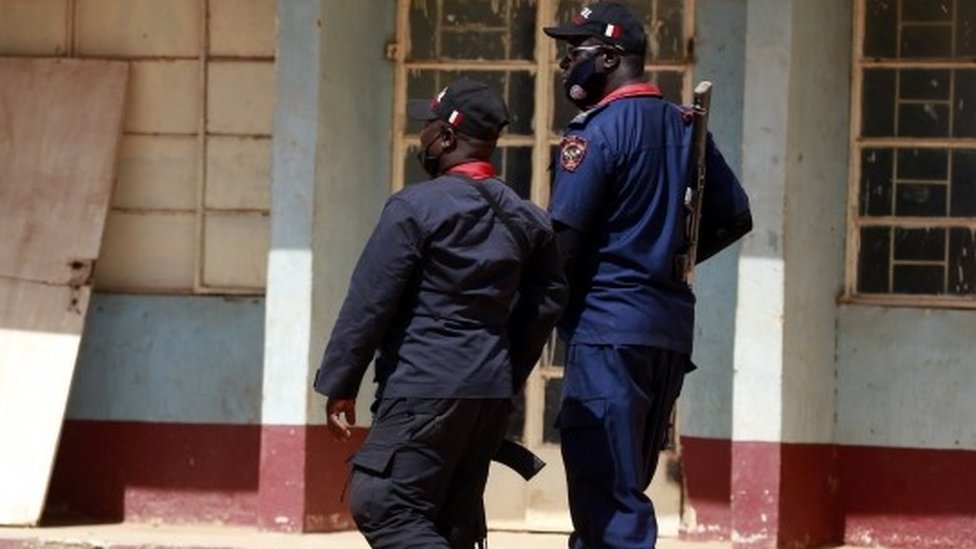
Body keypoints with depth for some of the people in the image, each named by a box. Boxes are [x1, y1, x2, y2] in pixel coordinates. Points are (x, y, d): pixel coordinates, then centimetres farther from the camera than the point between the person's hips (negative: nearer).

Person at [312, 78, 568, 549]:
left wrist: (339, 385, -4)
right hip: (492, 394, 8)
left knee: (381, 507, -7)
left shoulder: (416, 206, -9)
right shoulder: (524, 218, 12)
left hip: (425, 388, -8)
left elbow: (369, 302, -10)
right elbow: (548, 299, 16)